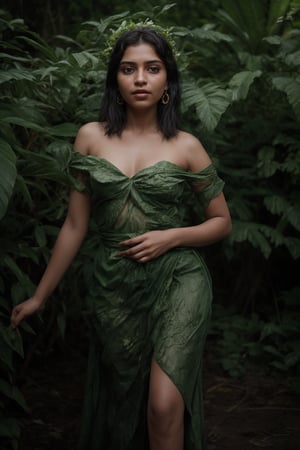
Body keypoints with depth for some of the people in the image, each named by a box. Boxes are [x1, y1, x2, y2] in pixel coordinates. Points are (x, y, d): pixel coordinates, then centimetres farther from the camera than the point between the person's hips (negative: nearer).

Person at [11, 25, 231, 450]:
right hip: (113, 287, 2)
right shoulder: (91, 138, 3)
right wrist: (40, 295, 9)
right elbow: (75, 225, 7)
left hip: (177, 282, -2)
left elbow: (222, 222, 9)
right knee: (121, 407, 12)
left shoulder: (186, 147, 0)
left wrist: (172, 237, -10)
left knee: (164, 406, -17)